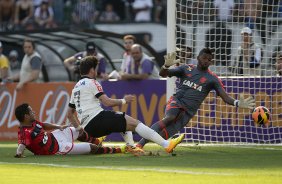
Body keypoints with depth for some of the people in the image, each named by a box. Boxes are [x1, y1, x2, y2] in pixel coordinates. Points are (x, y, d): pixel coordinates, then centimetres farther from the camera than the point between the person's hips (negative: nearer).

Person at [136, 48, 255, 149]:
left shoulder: (212, 79, 5)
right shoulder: (186, 69, 8)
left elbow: (225, 97, -4)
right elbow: (163, 74, 6)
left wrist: (238, 103, -24)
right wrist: (167, 65, -16)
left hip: (188, 111, 1)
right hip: (176, 102, -1)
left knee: (165, 135, -16)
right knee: (169, 117, -34)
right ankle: (140, 144, -39)